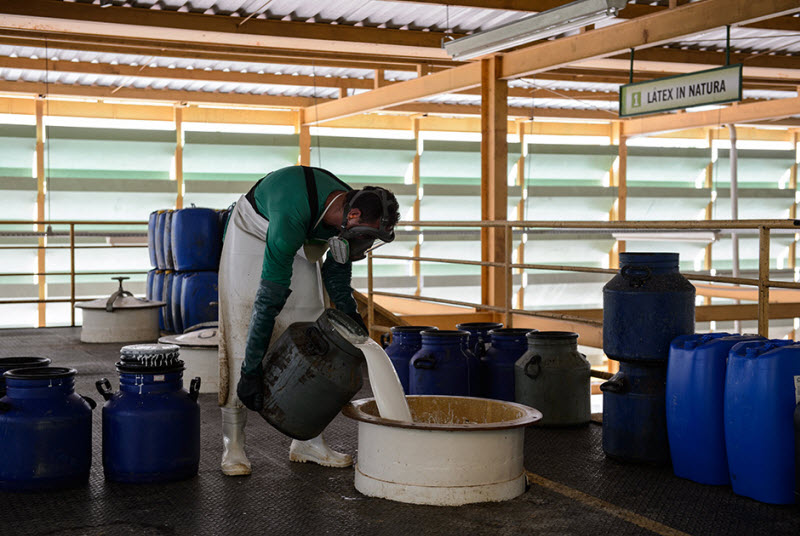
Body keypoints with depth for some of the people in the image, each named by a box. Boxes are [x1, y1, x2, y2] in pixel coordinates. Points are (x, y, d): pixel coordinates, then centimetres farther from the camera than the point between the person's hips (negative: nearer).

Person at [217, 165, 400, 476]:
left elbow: (337, 269, 1)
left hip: (301, 245, 6)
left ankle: (307, 440, 6)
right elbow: (268, 300, -41)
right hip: (251, 237, -6)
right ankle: (232, 445, -6)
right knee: (242, 336, -13)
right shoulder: (293, 218, -43)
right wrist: (251, 371, -39)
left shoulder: (346, 215, -21)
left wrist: (351, 316, -5)